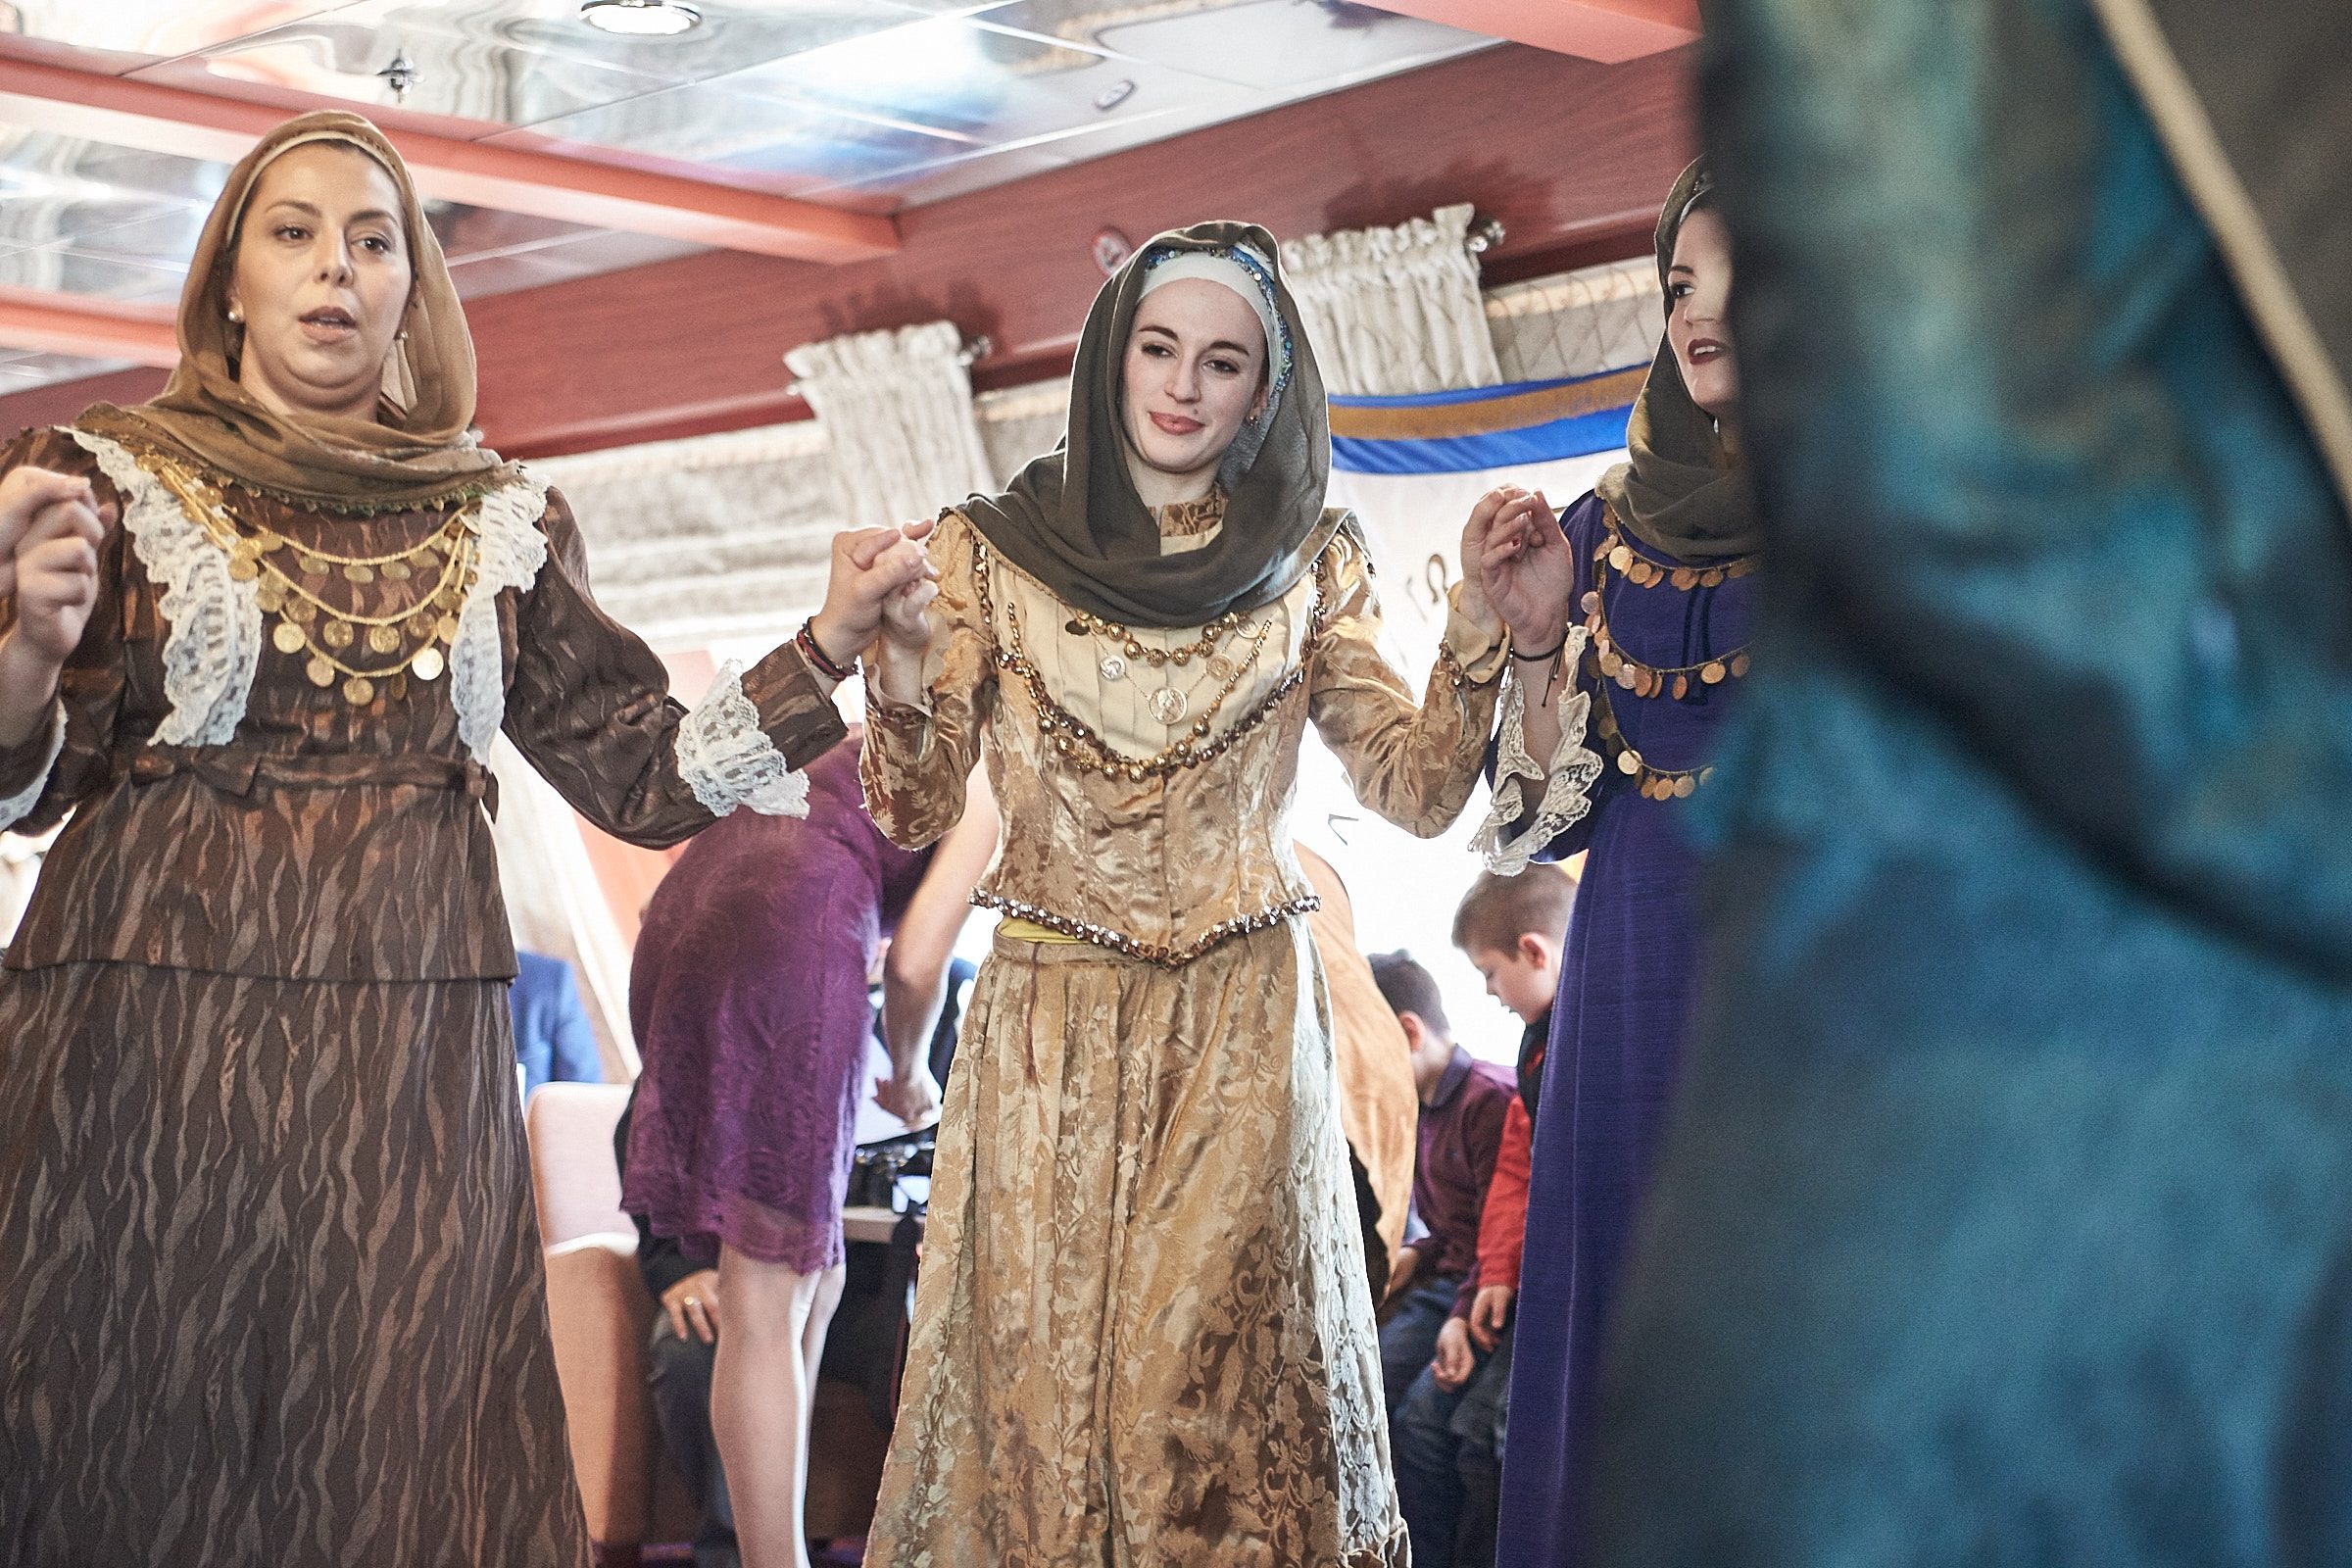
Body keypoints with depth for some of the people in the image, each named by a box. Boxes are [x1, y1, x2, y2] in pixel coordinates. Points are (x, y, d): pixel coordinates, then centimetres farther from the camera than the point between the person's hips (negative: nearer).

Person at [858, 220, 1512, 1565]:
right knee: (1041, 1364, 3)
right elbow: (918, 815, -2)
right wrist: (902, 666, -21)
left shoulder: (1310, 561, 5)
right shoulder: (994, 550, 2)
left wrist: (1479, 631, -14)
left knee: (1226, 1370, 0)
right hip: (1050, 1019, 0)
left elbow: (1420, 792, 0)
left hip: (1245, 1027, 1)